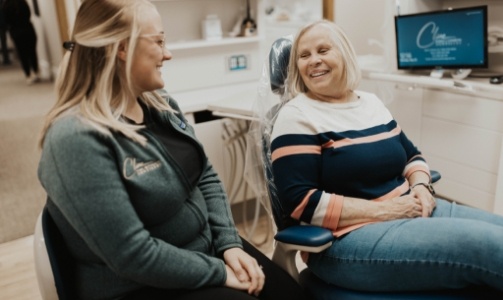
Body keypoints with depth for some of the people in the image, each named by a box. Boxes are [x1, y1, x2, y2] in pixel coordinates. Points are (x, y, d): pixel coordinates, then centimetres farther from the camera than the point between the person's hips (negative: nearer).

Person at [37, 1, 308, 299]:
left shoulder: (159, 103, 1)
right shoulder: (76, 138, -25)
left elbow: (206, 177, 6)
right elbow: (133, 254, -25)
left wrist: (229, 243, -6)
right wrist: (219, 272, -16)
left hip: (207, 246, 7)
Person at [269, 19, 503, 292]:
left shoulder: (371, 102, 12)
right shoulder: (297, 116, -10)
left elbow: (412, 155, 20)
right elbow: (300, 201, -18)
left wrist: (421, 186, -4)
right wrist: (383, 210, -19)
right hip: (349, 237, -7)